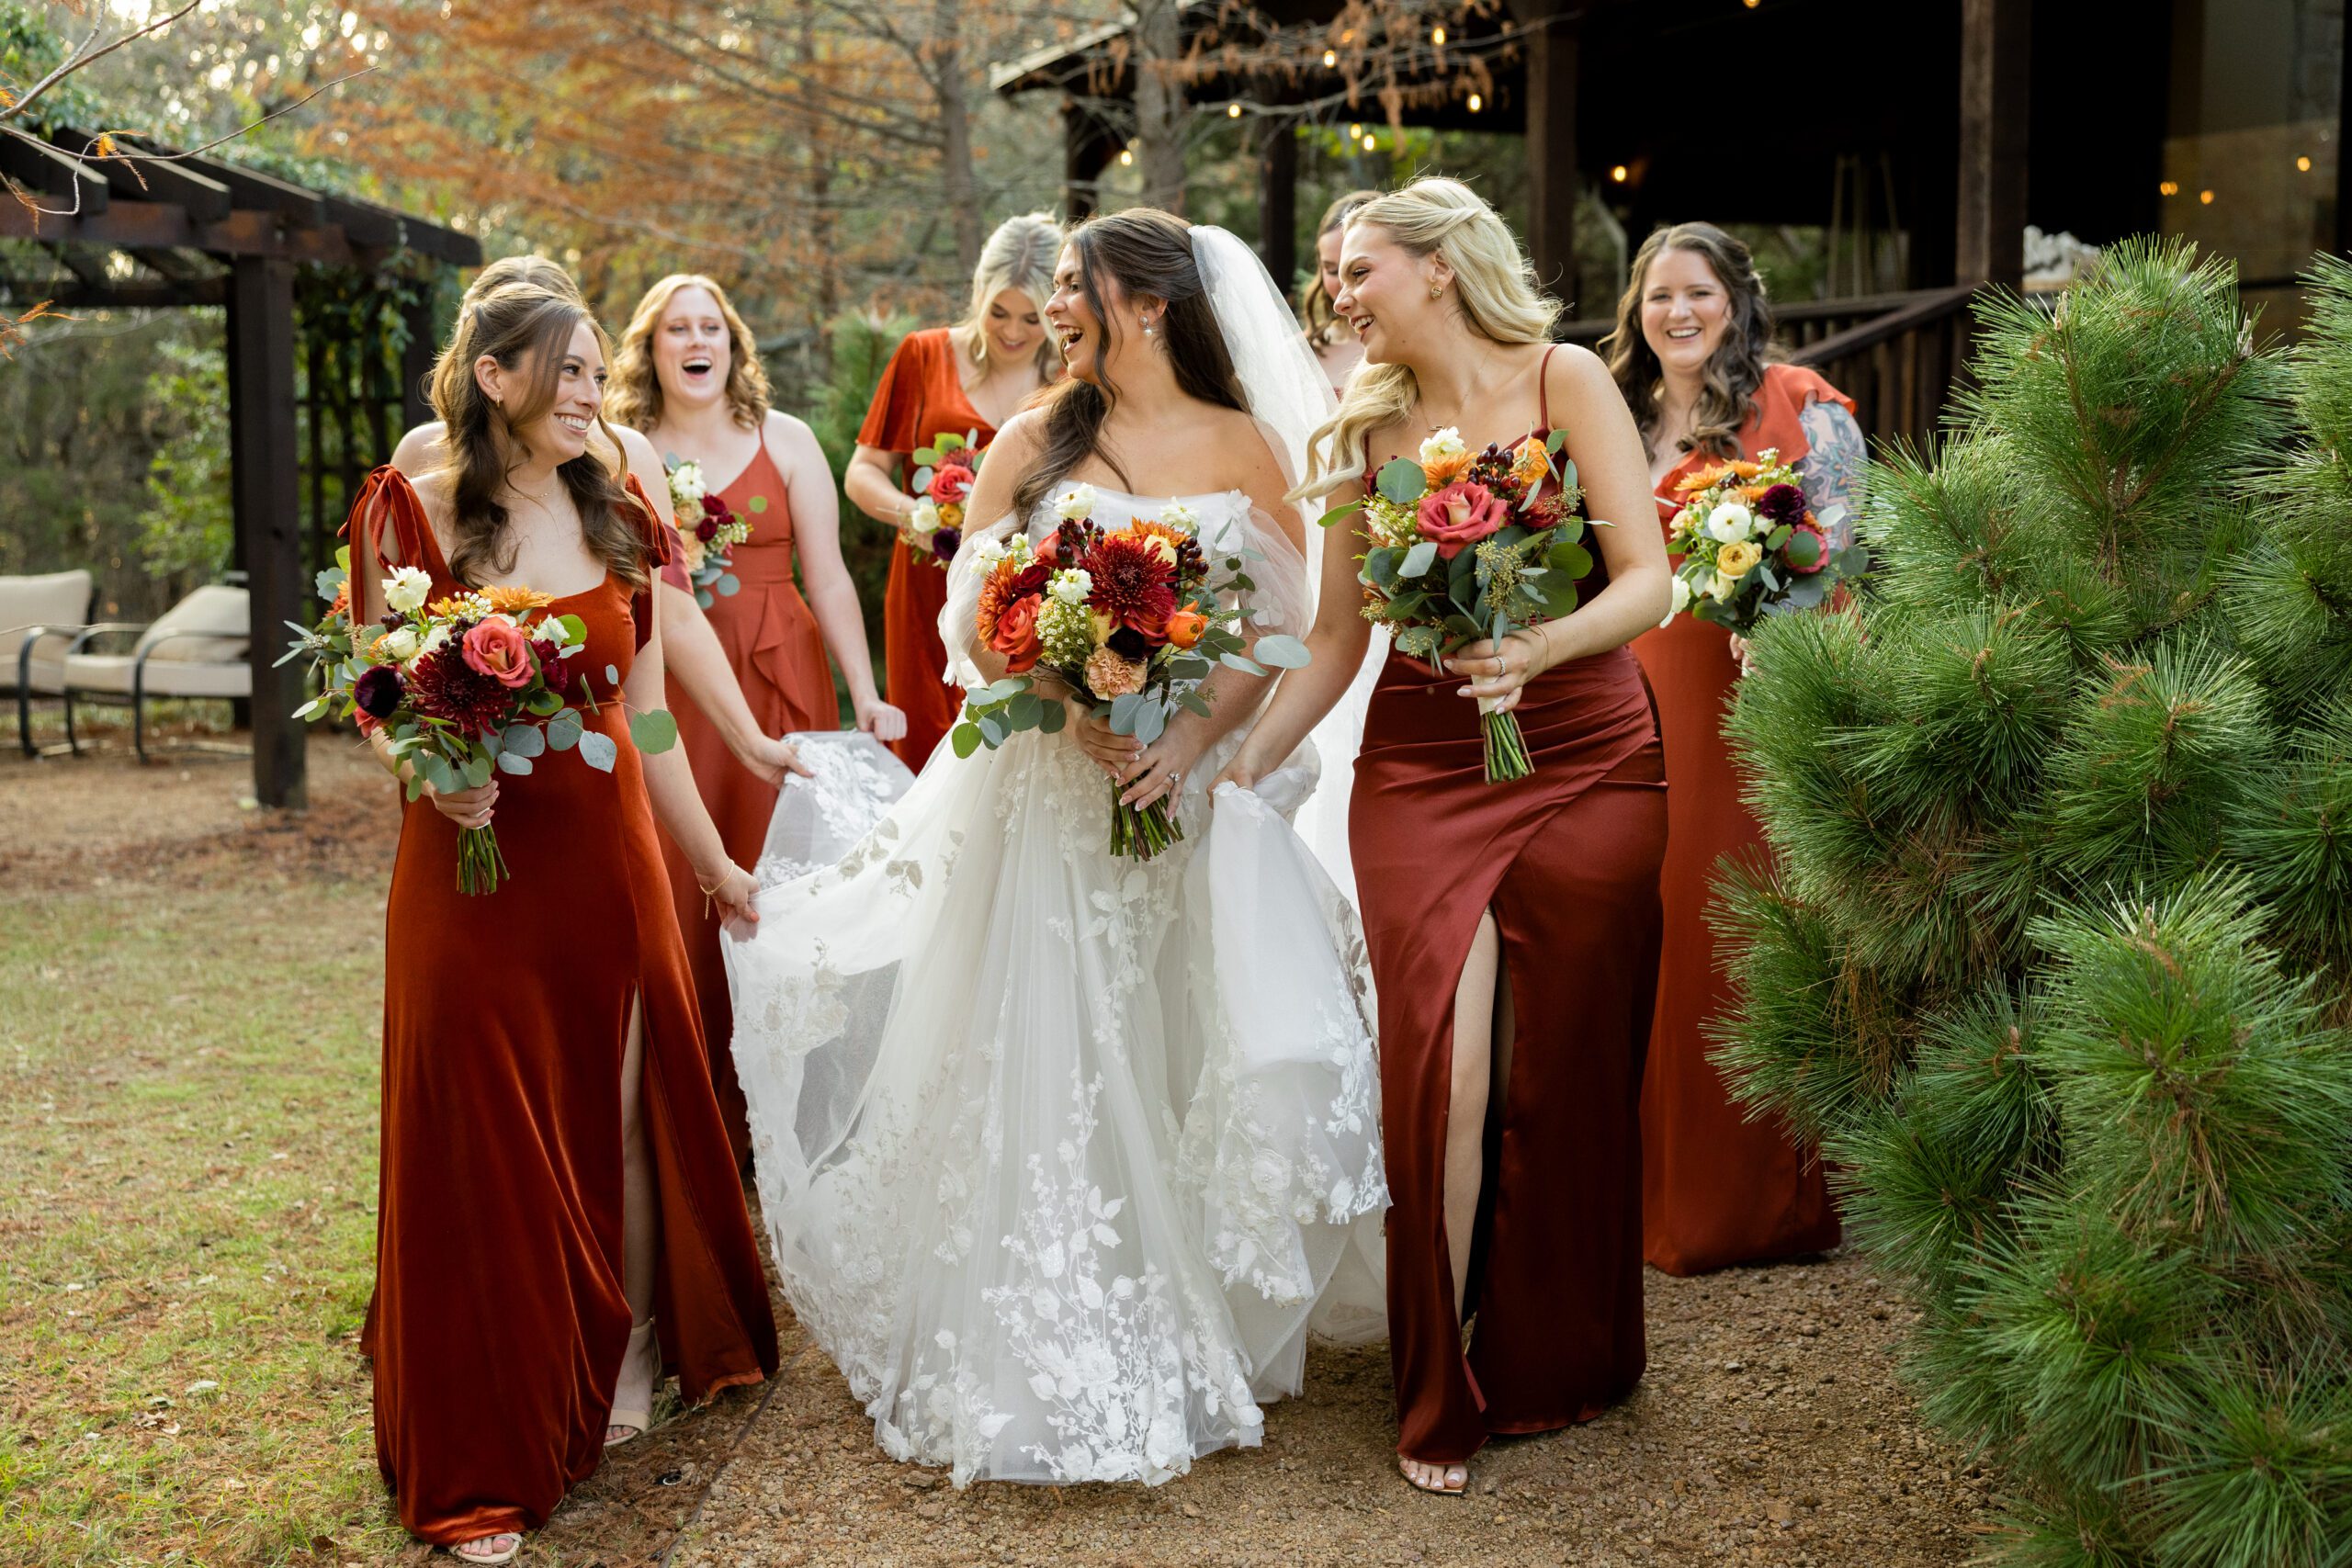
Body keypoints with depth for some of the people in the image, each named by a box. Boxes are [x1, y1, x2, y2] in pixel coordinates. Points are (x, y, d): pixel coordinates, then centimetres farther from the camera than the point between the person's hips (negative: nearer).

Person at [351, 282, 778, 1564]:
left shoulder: (619, 526, 7)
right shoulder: (411, 512, -4)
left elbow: (646, 720, 12)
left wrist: (715, 865, 15)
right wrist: (433, 770, -21)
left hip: (608, 857, 3)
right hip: (469, 855, -3)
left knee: (619, 1110, 12)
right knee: (480, 1136, 2)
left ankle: (631, 1355, 35)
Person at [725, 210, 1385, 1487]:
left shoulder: (1246, 447, 3)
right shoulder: (1034, 442, 6)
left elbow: (1286, 633, 0)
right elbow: (972, 621, 2)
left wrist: (1193, 741, -15)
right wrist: (1072, 707, -15)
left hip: (1200, 790, 0)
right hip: (1047, 792, 1)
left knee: (1199, 1068, -2)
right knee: (1049, 1070, 1)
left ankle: (1204, 1330, 18)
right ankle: (1054, 1362, 14)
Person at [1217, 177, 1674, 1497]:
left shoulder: (1564, 384, 0)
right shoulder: (1365, 432, 11)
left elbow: (1648, 580, -6)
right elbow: (1338, 638, 12)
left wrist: (1533, 648, -24)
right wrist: (1242, 759, 2)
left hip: (1588, 764, -2)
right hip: (1421, 773, 2)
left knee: (1565, 1075, 3)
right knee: (1446, 1072, -8)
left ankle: (1561, 1364, 23)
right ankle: (1443, 1398, 6)